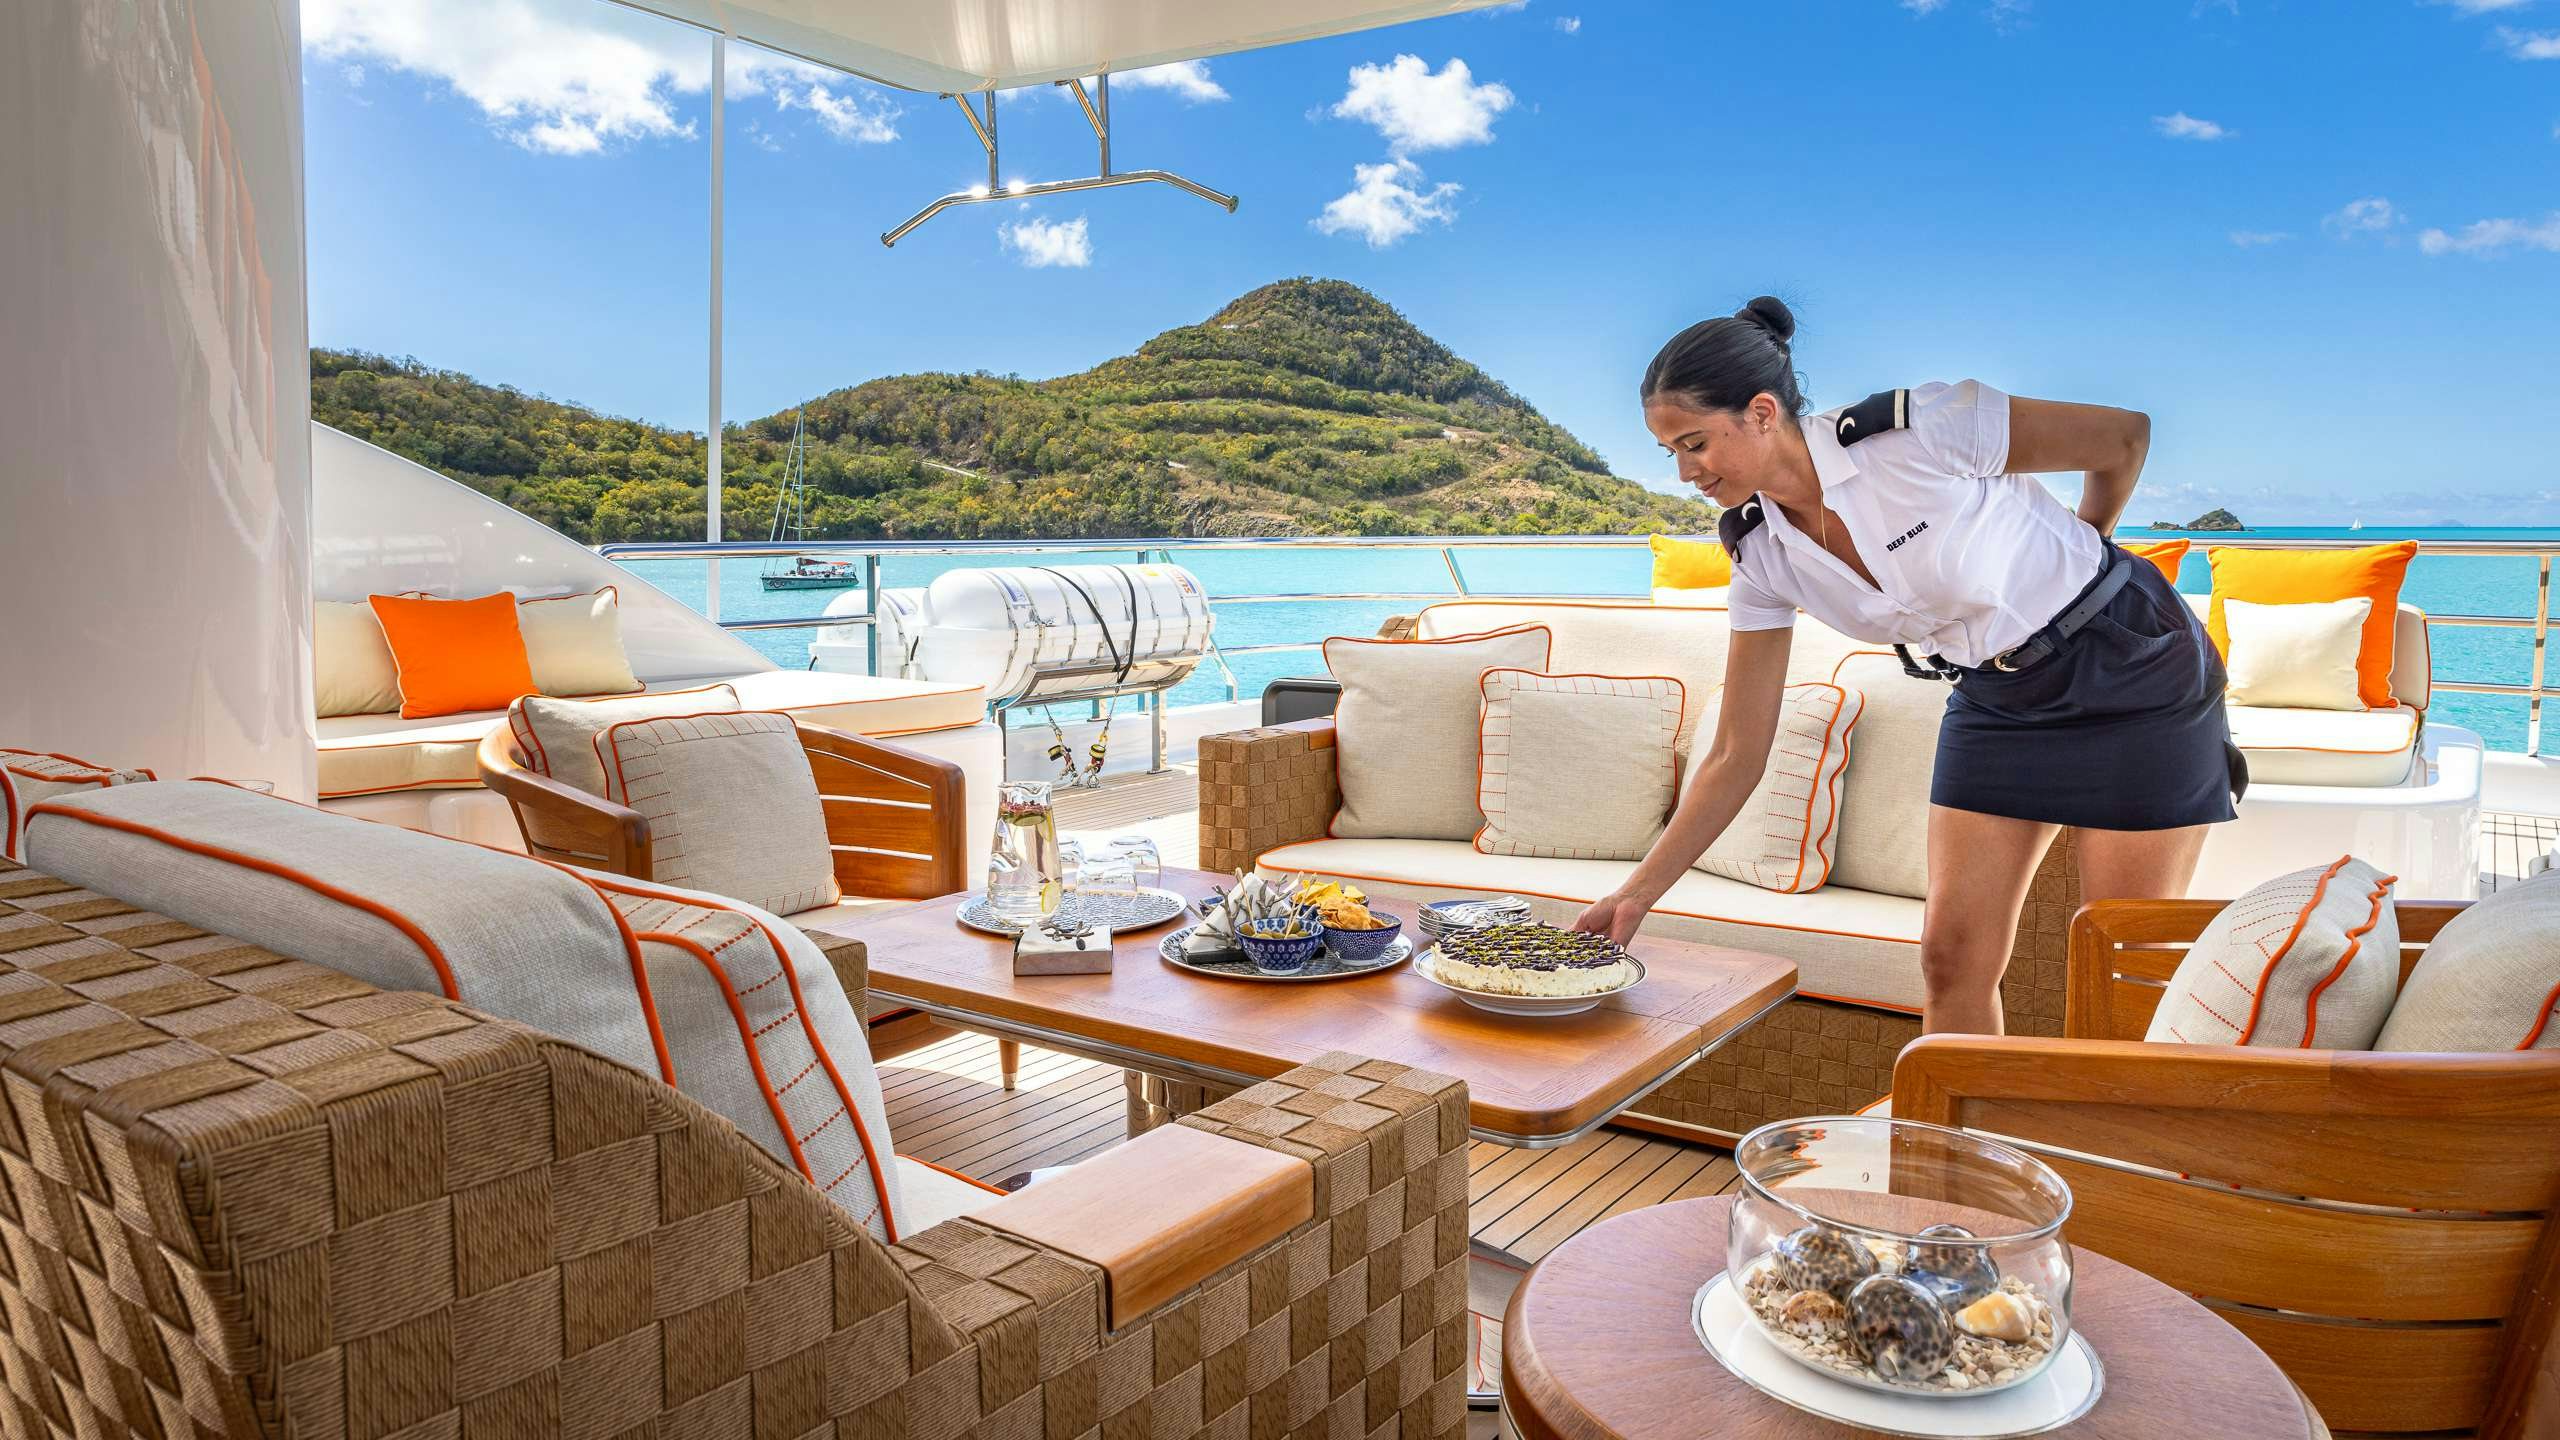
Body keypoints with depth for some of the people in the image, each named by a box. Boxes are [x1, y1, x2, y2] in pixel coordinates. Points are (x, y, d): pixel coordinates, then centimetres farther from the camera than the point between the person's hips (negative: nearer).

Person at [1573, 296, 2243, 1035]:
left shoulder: (1918, 430, -27)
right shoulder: (1762, 554, -9)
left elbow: (2128, 435, -13)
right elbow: (1735, 758, -7)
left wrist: (2075, 552, 5)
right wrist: (1637, 893, -13)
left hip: (2133, 671, -5)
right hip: (1997, 699, 5)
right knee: (1951, 959, -1)